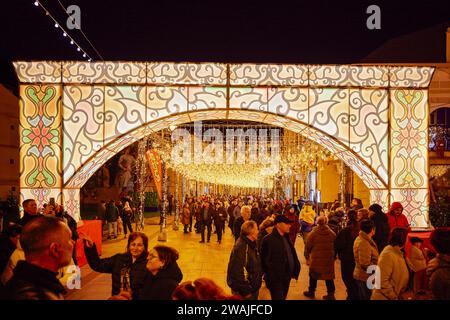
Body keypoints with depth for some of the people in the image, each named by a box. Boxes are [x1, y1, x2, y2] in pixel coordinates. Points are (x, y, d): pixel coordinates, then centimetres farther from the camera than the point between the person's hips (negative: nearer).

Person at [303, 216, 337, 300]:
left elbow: (308, 246, -3)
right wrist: (334, 256, 19)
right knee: (329, 275, 10)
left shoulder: (313, 233, -6)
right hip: (329, 259, 2)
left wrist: (307, 257, 8)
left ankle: (311, 292, 25)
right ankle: (331, 294, 11)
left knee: (313, 275, 14)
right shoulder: (332, 233, 1)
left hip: (316, 259, -2)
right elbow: (335, 246, 8)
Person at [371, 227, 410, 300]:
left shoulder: (398, 253, 7)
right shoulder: (388, 255, -22)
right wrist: (394, 297, -19)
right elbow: (382, 282, -25)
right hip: (385, 297, -9)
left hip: (397, 296, 9)